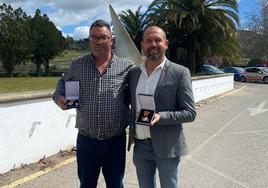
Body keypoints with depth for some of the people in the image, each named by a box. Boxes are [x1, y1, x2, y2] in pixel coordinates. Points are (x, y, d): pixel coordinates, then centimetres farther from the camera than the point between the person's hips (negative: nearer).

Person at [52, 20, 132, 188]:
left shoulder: (126, 66, -4)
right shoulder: (77, 65, 2)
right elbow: (62, 84, 16)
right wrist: (59, 98, -5)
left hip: (116, 141, -1)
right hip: (86, 141, 2)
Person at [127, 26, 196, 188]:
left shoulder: (180, 72, -9)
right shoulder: (133, 73, 6)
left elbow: (190, 113, -11)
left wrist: (160, 117, -25)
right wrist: (131, 134, 5)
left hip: (166, 146, -4)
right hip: (140, 146, 4)